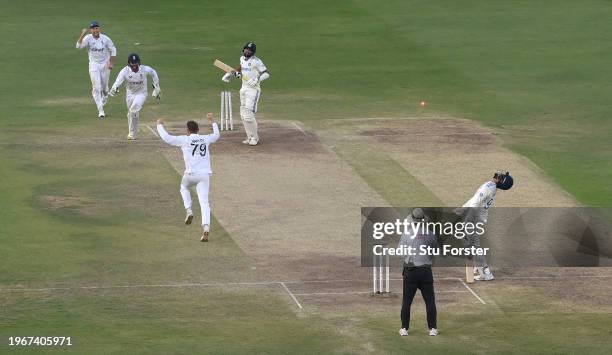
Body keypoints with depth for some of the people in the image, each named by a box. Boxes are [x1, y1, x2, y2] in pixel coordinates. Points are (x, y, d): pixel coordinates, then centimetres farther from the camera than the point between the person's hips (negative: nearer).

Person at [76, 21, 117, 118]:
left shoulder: (105, 39, -9)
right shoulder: (88, 38, -12)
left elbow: (113, 50, 2)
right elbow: (78, 46, -27)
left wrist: (111, 63, -5)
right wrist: (82, 35, -39)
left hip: (105, 65, 1)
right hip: (94, 65, -1)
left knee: (104, 86, 12)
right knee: (96, 87, -10)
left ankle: (105, 96, 50)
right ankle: (100, 110, -9)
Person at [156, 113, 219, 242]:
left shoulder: (184, 140, 0)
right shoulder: (206, 139, 12)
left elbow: (166, 138, 2)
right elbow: (216, 135, 33)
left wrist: (159, 125, 18)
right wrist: (212, 121, 48)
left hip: (191, 174, -2)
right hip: (205, 174, 2)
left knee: (184, 187, 32)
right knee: (204, 201, -3)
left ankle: (189, 211, 14)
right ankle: (206, 228, -20)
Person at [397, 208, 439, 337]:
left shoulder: (407, 234, -6)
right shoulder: (430, 234, -4)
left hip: (410, 271, -1)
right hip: (426, 271, 1)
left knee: (407, 301, 8)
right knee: (430, 300, 9)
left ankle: (404, 328, 9)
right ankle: (432, 328, 8)